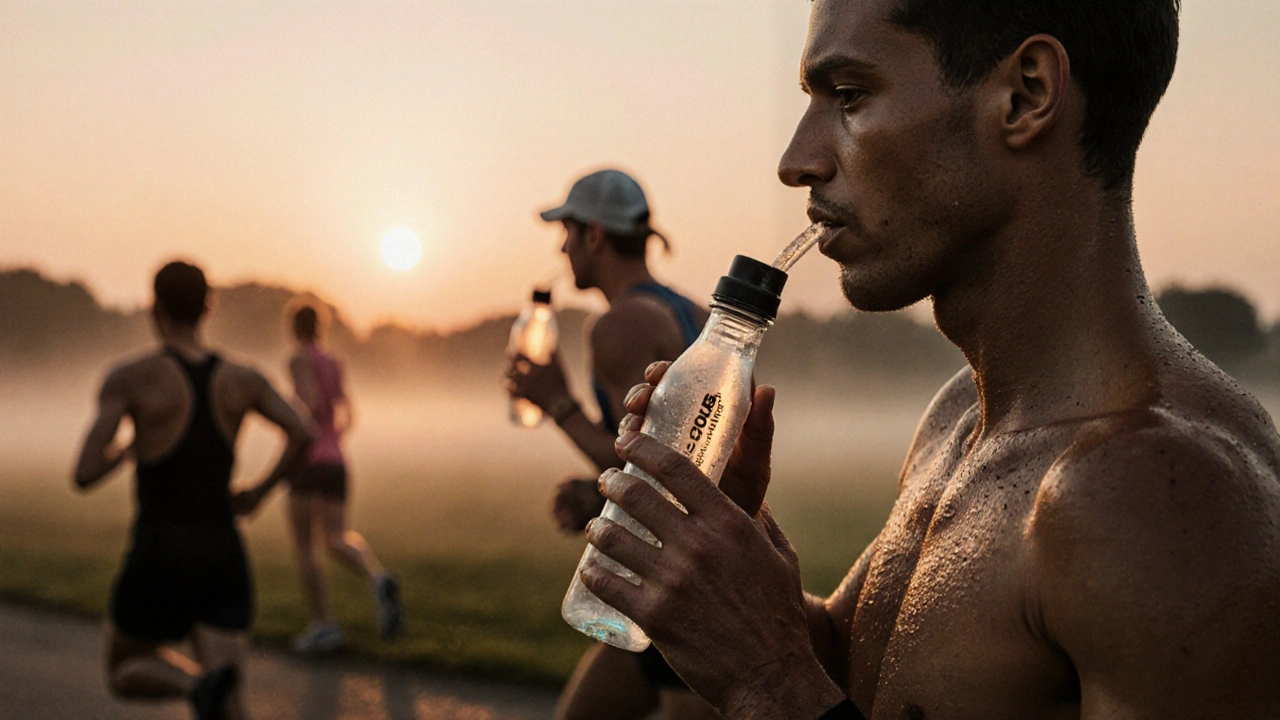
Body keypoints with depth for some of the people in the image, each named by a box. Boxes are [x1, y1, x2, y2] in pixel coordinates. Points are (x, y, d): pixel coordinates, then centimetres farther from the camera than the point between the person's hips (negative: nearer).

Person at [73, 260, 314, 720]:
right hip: (223, 557, 3)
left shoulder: (128, 379, -6)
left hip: (159, 559, -3)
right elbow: (302, 434, -8)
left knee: (125, 673, 23)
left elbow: (85, 476, -12)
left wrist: (128, 451, 11)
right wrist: (259, 493, 8)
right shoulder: (243, 379, 6)